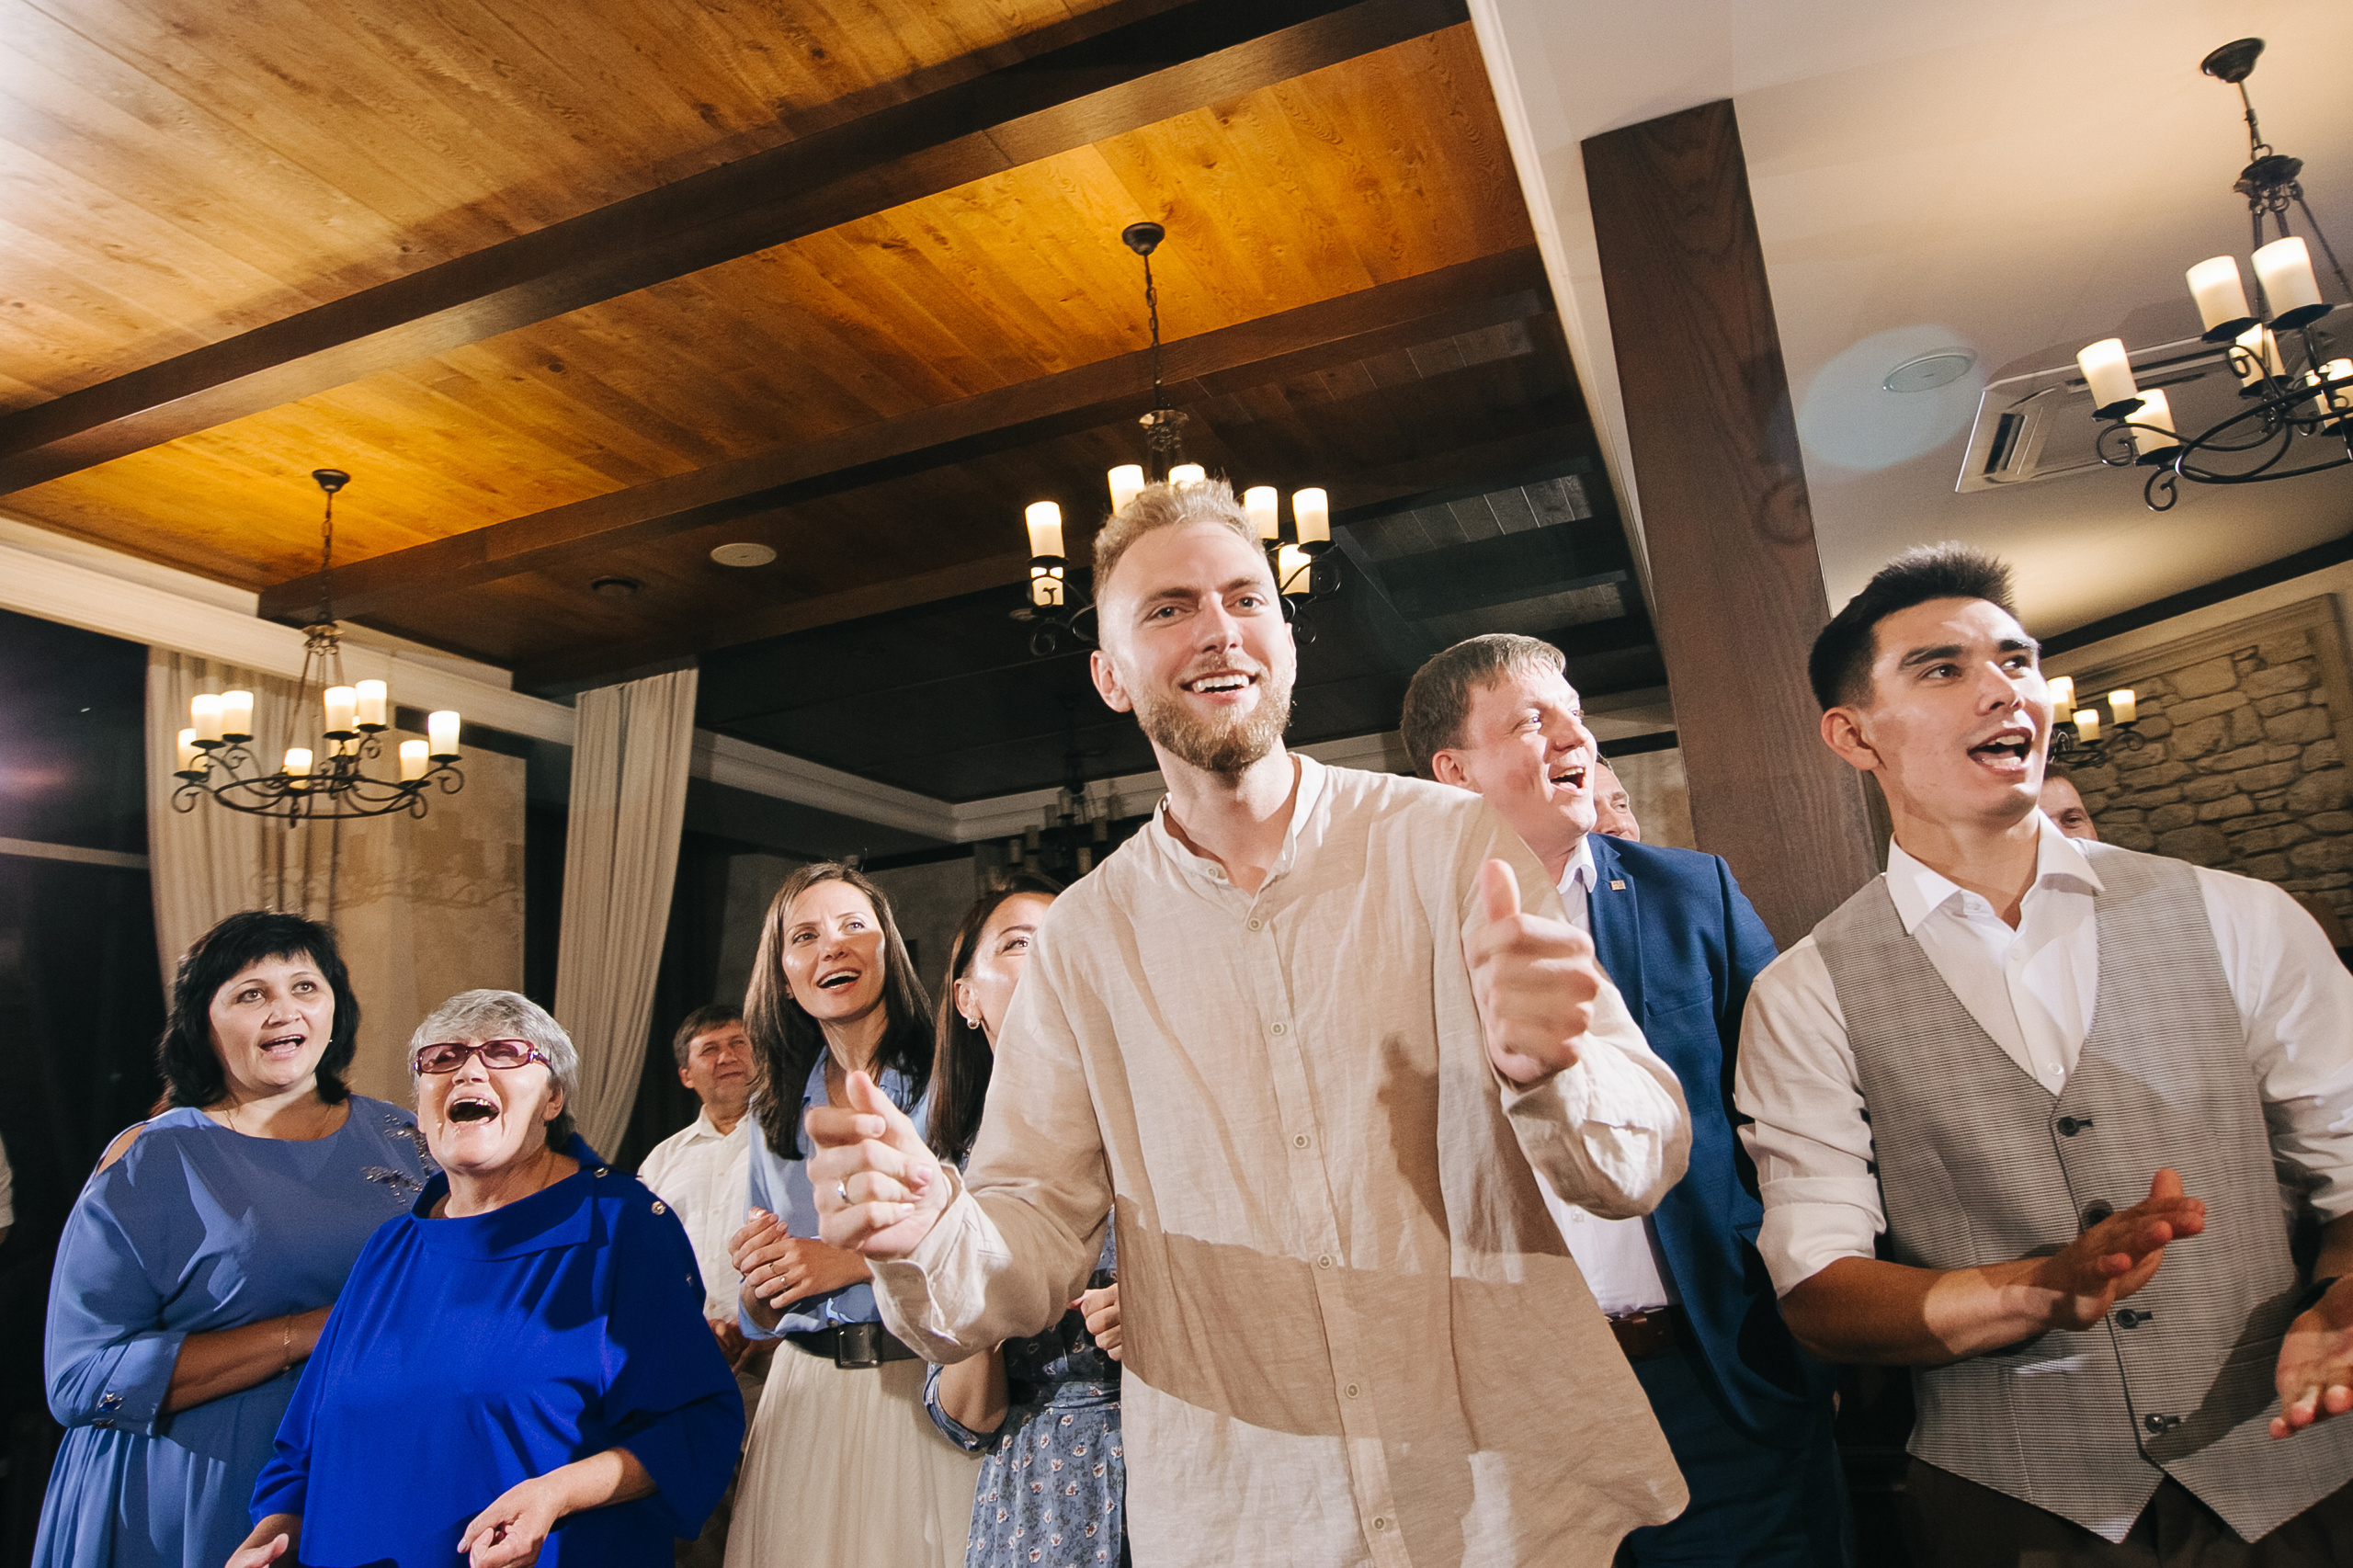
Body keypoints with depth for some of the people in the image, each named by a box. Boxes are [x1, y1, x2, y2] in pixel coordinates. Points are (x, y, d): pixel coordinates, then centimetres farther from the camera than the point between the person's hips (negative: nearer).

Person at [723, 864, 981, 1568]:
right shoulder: (771, 1111, 9)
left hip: (922, 1386, -4)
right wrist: (757, 1277, -7)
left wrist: (854, 1260, -16)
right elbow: (762, 1318, 15)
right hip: (804, 1396, 4)